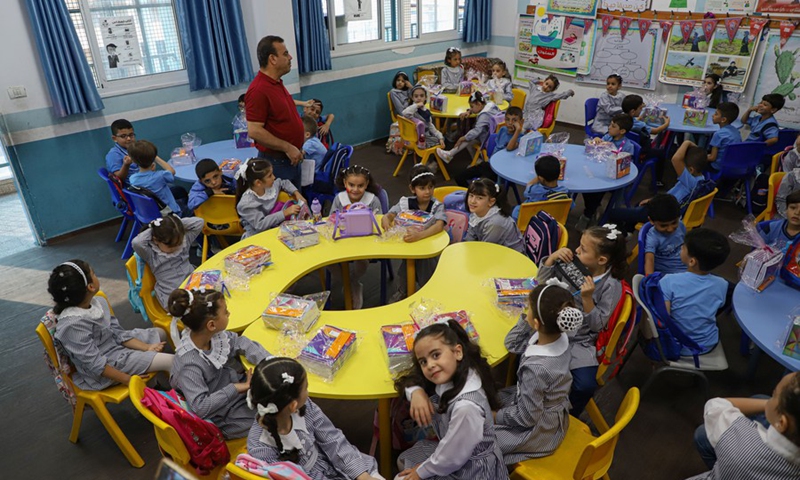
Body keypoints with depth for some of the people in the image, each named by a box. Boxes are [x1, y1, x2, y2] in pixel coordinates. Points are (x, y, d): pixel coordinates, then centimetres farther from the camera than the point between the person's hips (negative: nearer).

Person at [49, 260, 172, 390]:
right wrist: (128, 380, -22)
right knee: (171, 362, -16)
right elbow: (96, 364, -26)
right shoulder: (74, 324, -31)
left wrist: (146, 347, -4)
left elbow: (117, 332, 3)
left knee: (160, 333, 21)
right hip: (104, 371, -9)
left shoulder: (98, 302, -7)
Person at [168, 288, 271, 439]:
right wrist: (235, 388, -32)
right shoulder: (189, 365, -33)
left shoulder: (214, 335, -14)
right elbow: (200, 407, -35)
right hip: (225, 418, -7)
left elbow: (241, 342, -2)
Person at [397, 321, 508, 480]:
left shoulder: (466, 406, -37)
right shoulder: (448, 379, -13)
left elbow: (451, 459, -26)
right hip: (452, 451, 7)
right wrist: (417, 392, -19)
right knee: (404, 461, 20)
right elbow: (413, 377, 4)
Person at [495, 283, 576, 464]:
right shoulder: (559, 336, -17)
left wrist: (496, 416, -9)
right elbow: (512, 344, -2)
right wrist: (525, 320, -17)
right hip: (549, 410, 8)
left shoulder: (536, 368, -39)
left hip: (539, 429, -7)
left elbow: (526, 417, -25)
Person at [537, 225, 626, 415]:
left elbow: (597, 325, -11)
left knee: (585, 385, -22)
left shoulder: (611, 286, -12)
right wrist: (553, 257, -8)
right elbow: (542, 282, 7)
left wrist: (587, 298, -25)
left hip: (579, 342, -3)